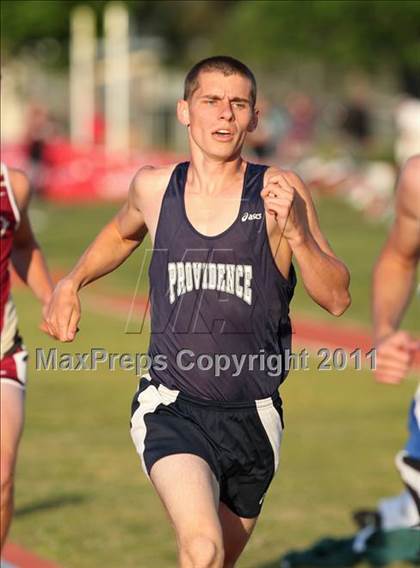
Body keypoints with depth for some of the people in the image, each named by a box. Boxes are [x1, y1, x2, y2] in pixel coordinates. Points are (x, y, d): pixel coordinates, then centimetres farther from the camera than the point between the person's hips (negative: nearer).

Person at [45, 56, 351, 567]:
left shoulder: (279, 191, -4)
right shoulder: (153, 188, 3)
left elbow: (336, 299, -7)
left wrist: (295, 233, -21)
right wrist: (71, 283, 20)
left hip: (252, 415, 1)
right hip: (172, 410, -1)